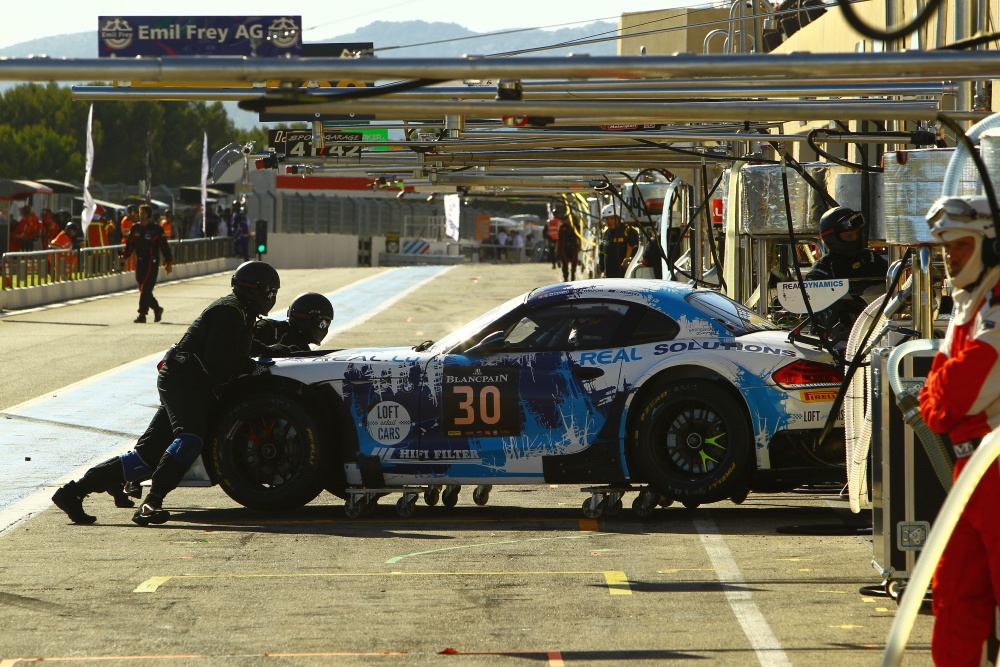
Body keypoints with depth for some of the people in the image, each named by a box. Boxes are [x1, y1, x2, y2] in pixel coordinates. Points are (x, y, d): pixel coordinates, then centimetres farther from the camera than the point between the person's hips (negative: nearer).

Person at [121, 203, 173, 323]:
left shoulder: (156, 229, -5)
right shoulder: (135, 228, 9)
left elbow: (164, 246, -3)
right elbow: (130, 244, 13)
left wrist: (169, 262, -4)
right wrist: (124, 255, -3)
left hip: (152, 263, -6)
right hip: (139, 263, 6)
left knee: (145, 289, -13)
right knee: (143, 290, 9)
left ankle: (142, 315, -14)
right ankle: (157, 309, 30)